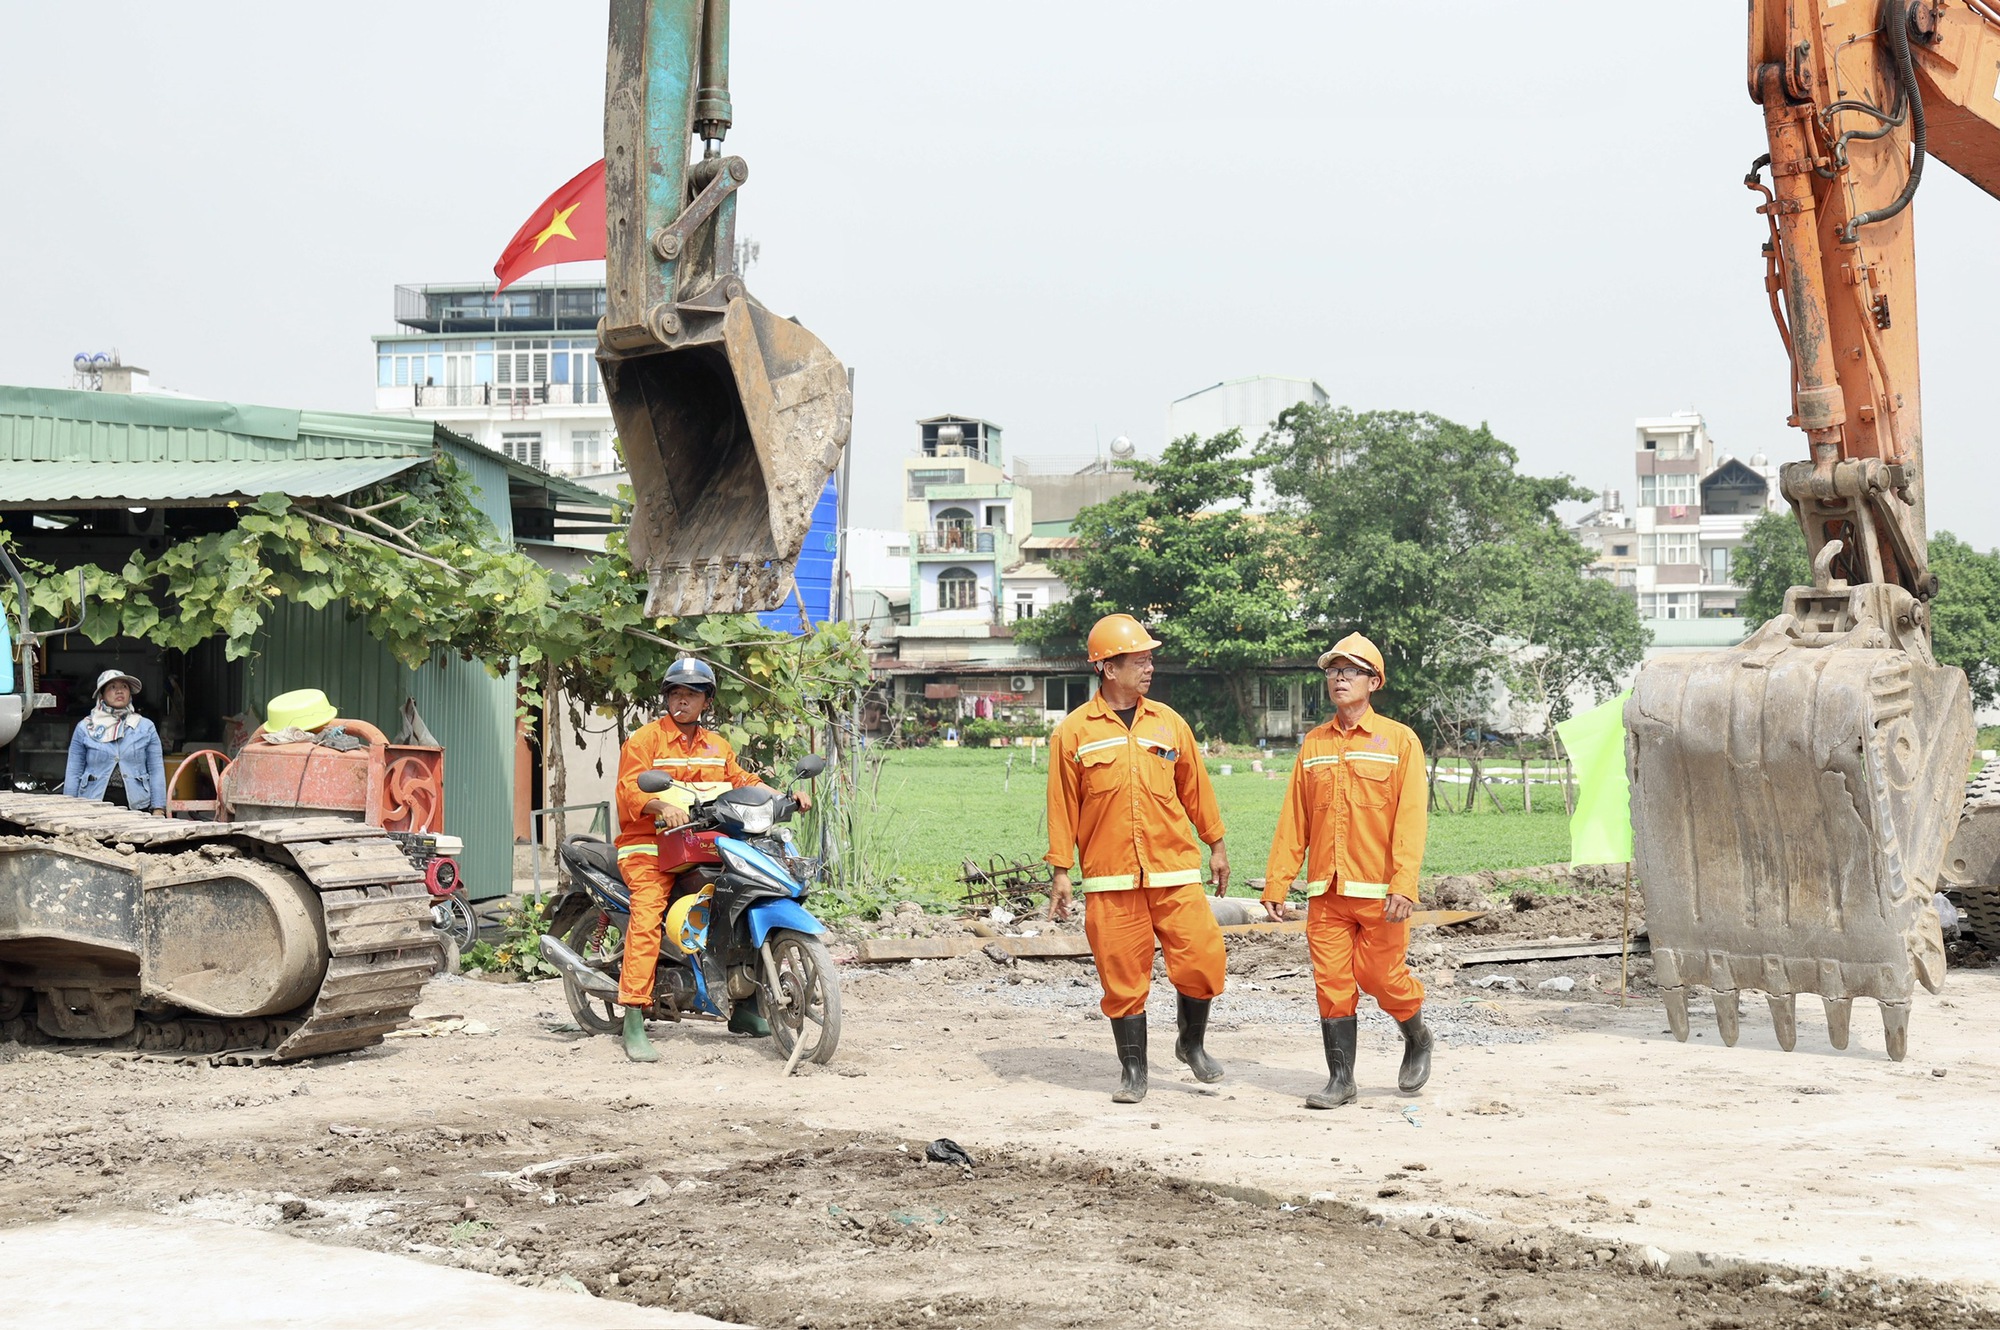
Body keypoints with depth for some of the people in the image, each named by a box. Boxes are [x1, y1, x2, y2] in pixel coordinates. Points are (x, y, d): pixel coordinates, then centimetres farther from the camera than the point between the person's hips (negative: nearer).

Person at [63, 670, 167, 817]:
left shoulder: (146, 727, 10)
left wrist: (158, 810, 1)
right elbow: (73, 772, 10)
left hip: (136, 806, 0)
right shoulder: (84, 728, 9)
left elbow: (156, 771, 8)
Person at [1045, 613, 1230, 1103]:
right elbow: (1062, 804, 3)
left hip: (1175, 871, 2)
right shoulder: (1073, 732, 0)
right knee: (1123, 976, 1)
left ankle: (1192, 1044, 21)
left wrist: (1216, 846, 17)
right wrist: (1061, 871, 1)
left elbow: (1195, 788, 16)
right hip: (1110, 878, -2)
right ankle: (1133, 1072, 15)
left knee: (1202, 959, -5)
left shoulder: (1168, 723, 8)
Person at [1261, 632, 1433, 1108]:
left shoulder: (1399, 740, 0)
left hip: (1379, 890, -3)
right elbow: (1293, 820, 11)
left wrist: (1403, 885, -17)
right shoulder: (1314, 744, 11)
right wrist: (1276, 884, 5)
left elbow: (1410, 818, -7)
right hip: (1326, 890, 3)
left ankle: (1417, 1039, 30)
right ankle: (1341, 1080, 9)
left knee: (1380, 976, 1)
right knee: (1332, 984, 1)